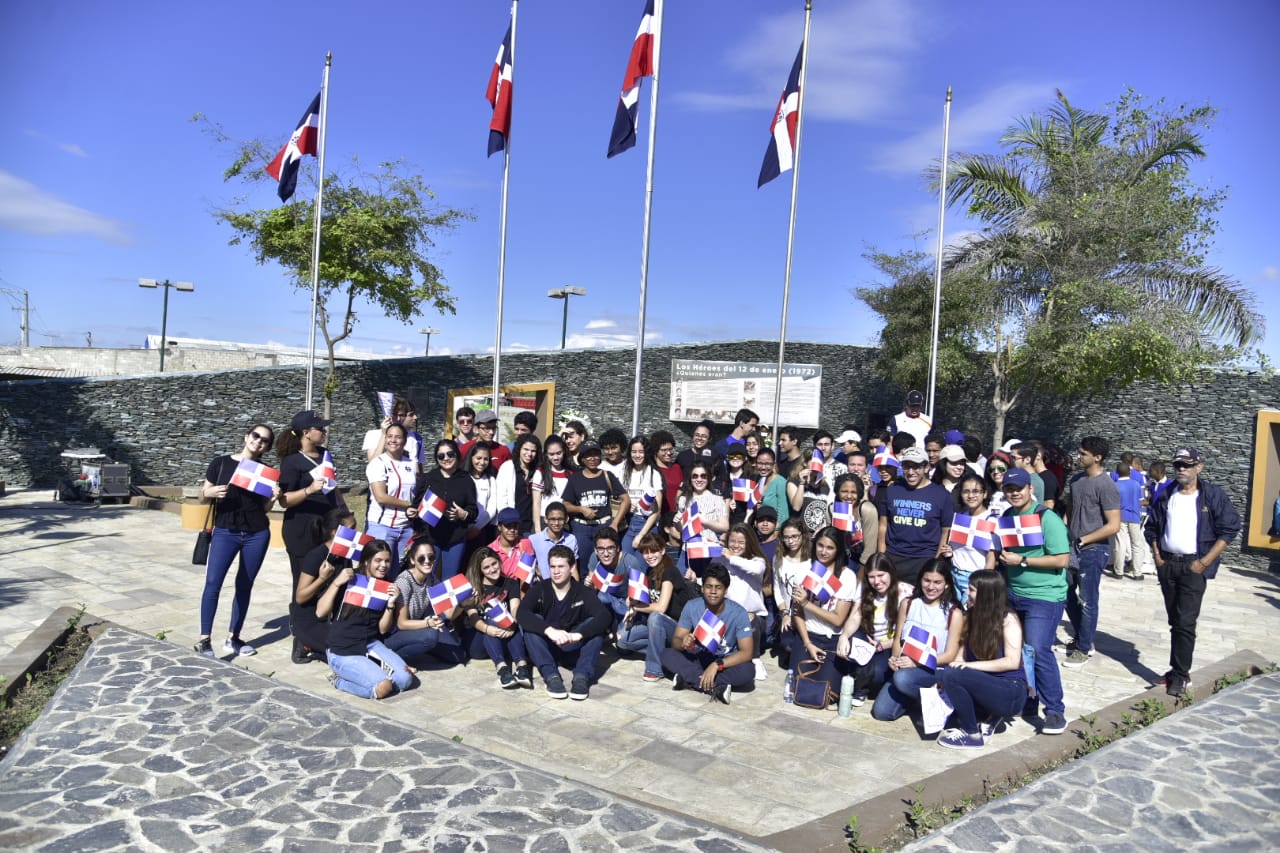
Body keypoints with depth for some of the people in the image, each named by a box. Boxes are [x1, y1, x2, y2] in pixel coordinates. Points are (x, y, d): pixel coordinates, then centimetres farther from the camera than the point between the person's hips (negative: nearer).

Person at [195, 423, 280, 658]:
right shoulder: (221, 463, -1)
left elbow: (264, 508, 8)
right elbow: (202, 496, 4)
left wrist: (273, 498, -13)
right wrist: (210, 492, -18)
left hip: (257, 534, 2)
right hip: (225, 531, -2)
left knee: (244, 586, 7)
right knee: (212, 582, -15)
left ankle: (233, 639, 17)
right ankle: (204, 639, -6)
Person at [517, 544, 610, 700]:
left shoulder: (582, 593, -5)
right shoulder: (538, 590, -5)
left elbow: (605, 617, -23)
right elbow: (521, 614, -25)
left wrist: (578, 634, -40)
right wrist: (549, 630, -42)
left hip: (573, 651, 0)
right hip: (545, 649, 0)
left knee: (594, 624, -22)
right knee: (532, 623, -25)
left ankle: (582, 676, -34)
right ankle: (551, 676, -35)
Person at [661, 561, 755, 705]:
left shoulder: (738, 613, -20)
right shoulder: (692, 607, -13)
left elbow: (747, 652, -24)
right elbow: (675, 640, -12)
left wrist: (717, 665, -37)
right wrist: (683, 643, -38)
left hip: (726, 662, -2)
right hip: (698, 658, 3)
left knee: (748, 671, -34)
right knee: (667, 654, -22)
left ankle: (690, 679, -29)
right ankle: (716, 687, -29)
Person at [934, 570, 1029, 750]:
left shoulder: (1008, 619, -10)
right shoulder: (972, 617, 10)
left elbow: (1012, 662, -18)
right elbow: (961, 656, 7)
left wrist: (970, 665, -25)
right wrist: (941, 677, -12)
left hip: (1011, 692, -8)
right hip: (986, 686, 8)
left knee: (951, 676, -28)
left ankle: (973, 735, -11)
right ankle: (986, 716, 3)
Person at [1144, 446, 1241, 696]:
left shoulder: (1214, 496, -5)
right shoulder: (1166, 496, 8)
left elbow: (1229, 530, -7)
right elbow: (1152, 527, 16)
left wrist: (1204, 562, -12)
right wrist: (1157, 556, 5)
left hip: (1193, 566, -4)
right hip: (1167, 565, 5)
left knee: (1185, 622, -7)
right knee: (1175, 621, 12)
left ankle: (1180, 675, 1)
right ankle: (1179, 669, 22)